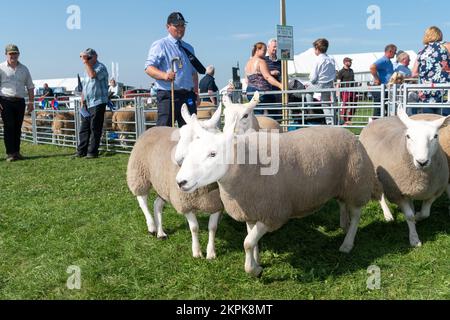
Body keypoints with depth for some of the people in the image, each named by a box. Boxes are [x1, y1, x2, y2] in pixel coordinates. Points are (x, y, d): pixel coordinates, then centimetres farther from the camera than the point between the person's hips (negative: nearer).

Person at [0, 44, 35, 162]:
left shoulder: (24, 69, 14)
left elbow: (30, 87, 17)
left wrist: (31, 102, 10)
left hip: (20, 101, 3)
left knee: (18, 128, 6)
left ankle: (17, 151, 13)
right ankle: (10, 153, -2)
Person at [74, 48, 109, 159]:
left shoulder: (100, 67, -5)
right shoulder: (87, 69, 20)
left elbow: (93, 75, -28)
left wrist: (86, 62, -18)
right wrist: (83, 101, 14)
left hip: (98, 103, -8)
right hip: (87, 104, 8)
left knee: (95, 128, -5)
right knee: (84, 128, 9)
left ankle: (92, 152, -1)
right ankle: (81, 151, 14)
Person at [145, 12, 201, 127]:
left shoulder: (189, 48, 22)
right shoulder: (160, 45, 1)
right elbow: (149, 68, -9)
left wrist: (196, 94, 15)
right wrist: (164, 75, -28)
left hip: (188, 95, 6)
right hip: (168, 95, -6)